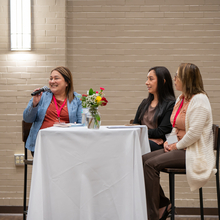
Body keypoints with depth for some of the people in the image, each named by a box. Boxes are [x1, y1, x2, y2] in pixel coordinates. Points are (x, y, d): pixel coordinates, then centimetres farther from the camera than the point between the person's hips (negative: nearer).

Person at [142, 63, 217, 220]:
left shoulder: (199, 100, -14)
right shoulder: (181, 99, 15)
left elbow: (194, 133, -22)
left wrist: (177, 146, -13)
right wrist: (169, 141, 6)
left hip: (194, 153, -9)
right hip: (180, 148, 9)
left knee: (151, 164, -22)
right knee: (143, 159, -5)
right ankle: (163, 204, 4)